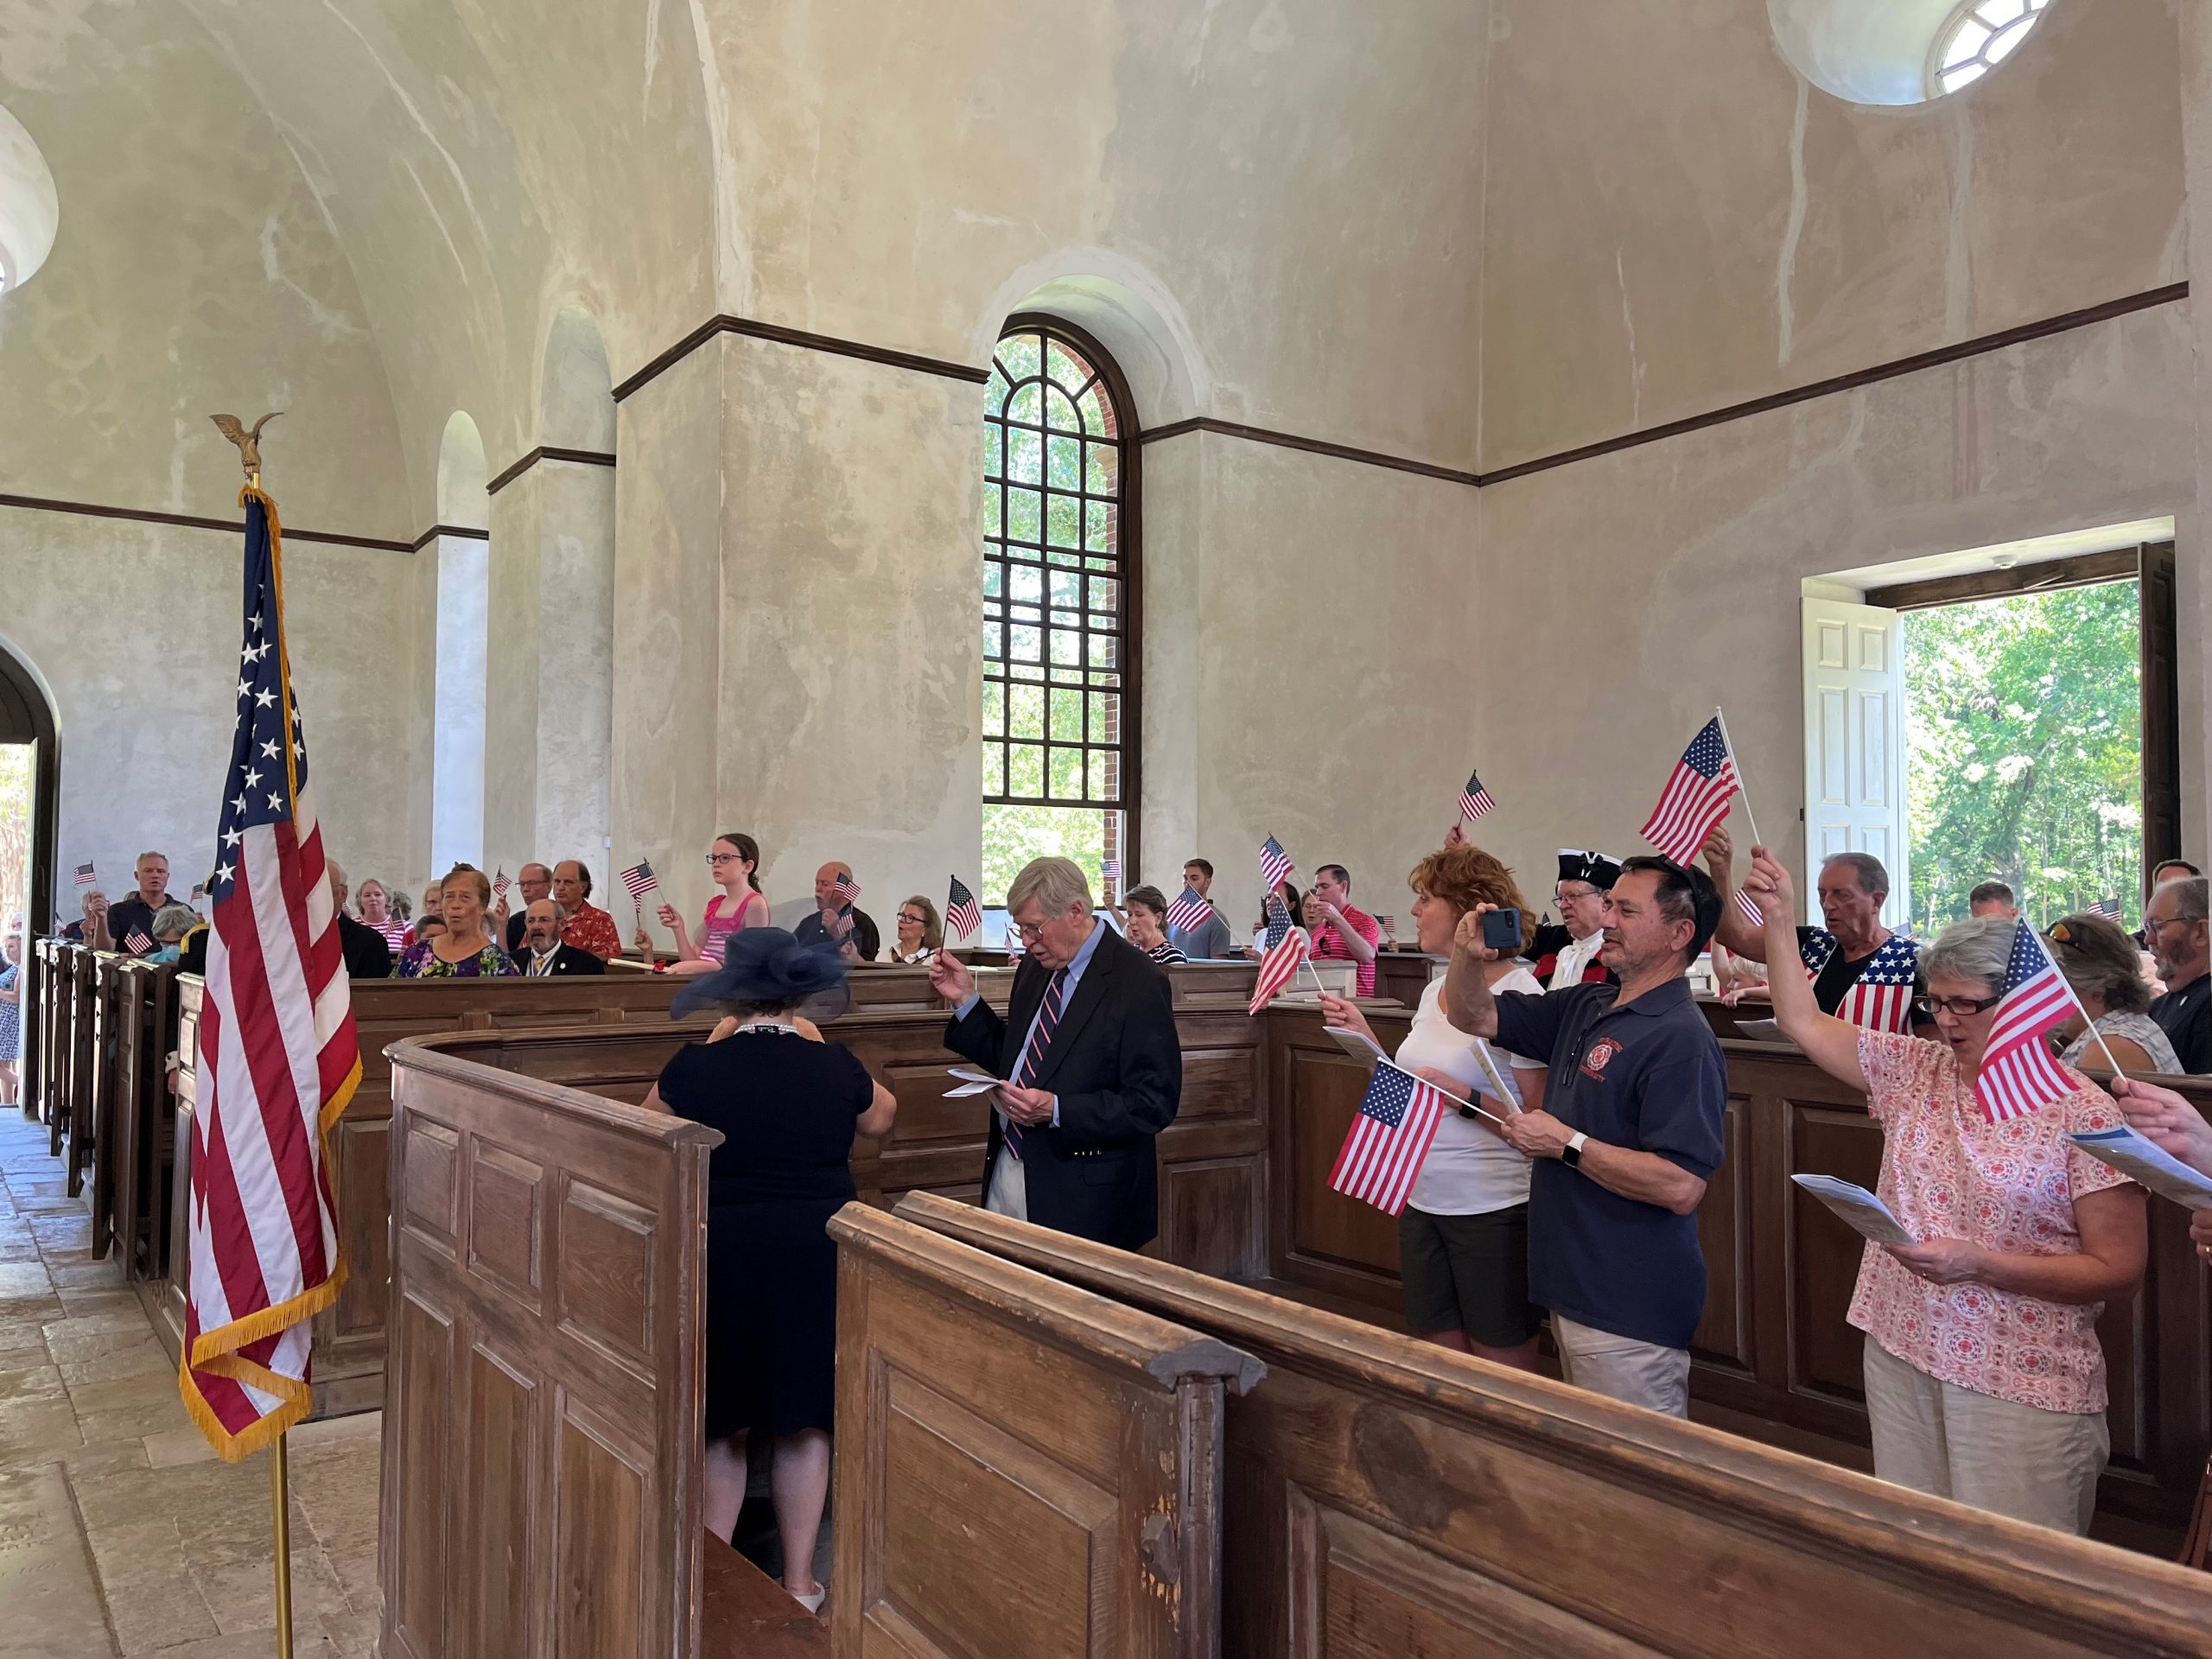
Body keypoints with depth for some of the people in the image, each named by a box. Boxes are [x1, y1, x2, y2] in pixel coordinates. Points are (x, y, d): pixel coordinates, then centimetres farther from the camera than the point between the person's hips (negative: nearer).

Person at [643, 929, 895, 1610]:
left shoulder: (695, 1066, -11)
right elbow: (881, 1116, 13)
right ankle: (798, 1582, 24)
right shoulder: (834, 1066, -9)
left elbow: (651, 1118, 11)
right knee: (804, 1423, 14)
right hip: (816, 1257, 1)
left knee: (721, 1423, 16)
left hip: (721, 1258, 0)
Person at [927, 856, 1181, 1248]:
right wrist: (965, 999, 5)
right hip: (1006, 1169, 7)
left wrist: (1057, 1111, -25)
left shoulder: (1137, 983, -16)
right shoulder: (1035, 965, 8)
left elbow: (1155, 1103, -18)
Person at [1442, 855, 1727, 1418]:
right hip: (1572, 1289, 9)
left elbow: (1681, 1187, -29)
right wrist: (1468, 957, -6)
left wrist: (1566, 1144, -20)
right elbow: (1475, 1017, 14)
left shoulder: (1681, 1039, -21)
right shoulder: (1585, 1007, 8)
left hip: (1630, 1315, -9)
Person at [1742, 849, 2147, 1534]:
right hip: (1901, 1356, 5)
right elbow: (1805, 1023, 8)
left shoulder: (2084, 1115, -12)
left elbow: (2118, 1268, -11)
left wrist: (1977, 1263, -20)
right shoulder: (1914, 1069, 3)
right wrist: (1778, 918, 1)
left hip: (2025, 1387, -5)